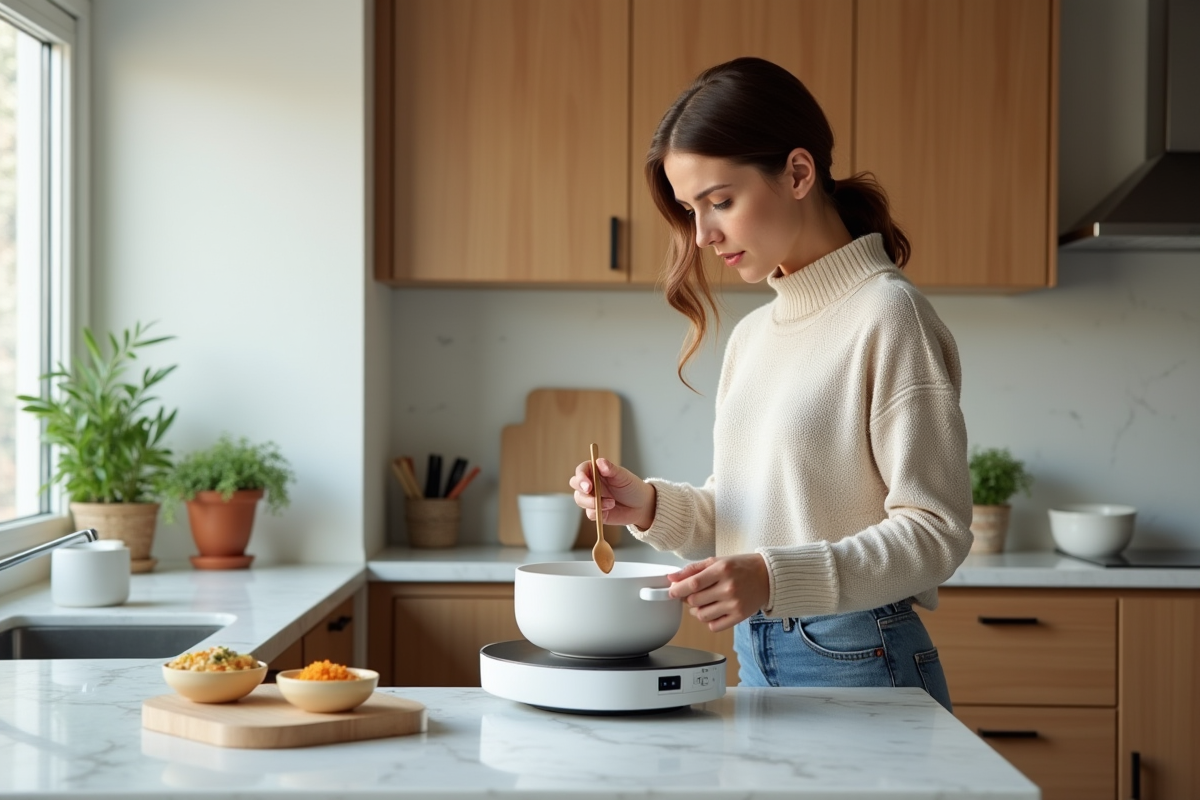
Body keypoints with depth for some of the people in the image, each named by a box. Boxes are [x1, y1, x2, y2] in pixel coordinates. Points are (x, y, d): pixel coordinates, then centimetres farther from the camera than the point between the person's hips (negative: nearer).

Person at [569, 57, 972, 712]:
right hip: (756, 658, 7)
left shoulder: (887, 315, -13)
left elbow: (935, 531, -17)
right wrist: (650, 506, -3)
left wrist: (776, 578, -28)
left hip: (858, 665, -7)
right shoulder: (750, 336, 12)